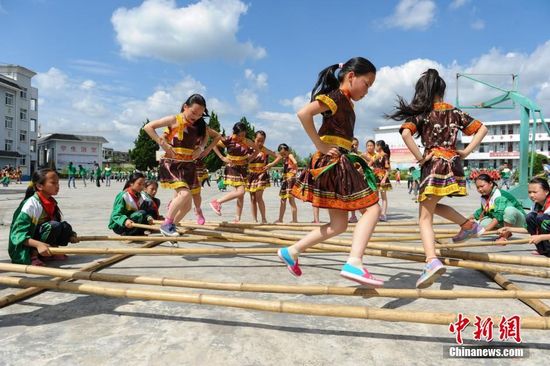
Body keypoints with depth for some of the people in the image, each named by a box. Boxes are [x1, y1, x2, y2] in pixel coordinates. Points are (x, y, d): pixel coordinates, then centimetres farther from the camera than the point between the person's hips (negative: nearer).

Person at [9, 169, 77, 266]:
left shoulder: (51, 202, 3)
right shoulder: (31, 204, -21)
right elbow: (18, 235, -25)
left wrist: (68, 235, -7)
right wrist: (38, 244, -39)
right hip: (23, 249, -7)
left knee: (65, 227, -11)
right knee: (53, 226, -27)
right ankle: (33, 255, -15)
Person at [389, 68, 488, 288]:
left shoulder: (421, 112, -2)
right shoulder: (454, 112, 13)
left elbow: (405, 133, -21)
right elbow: (482, 129, 15)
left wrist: (420, 158, -13)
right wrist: (466, 152, 9)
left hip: (434, 164, -6)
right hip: (454, 164, 6)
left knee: (425, 217, -5)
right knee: (434, 206, 29)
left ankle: (431, 261, -21)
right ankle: (469, 225, 24)